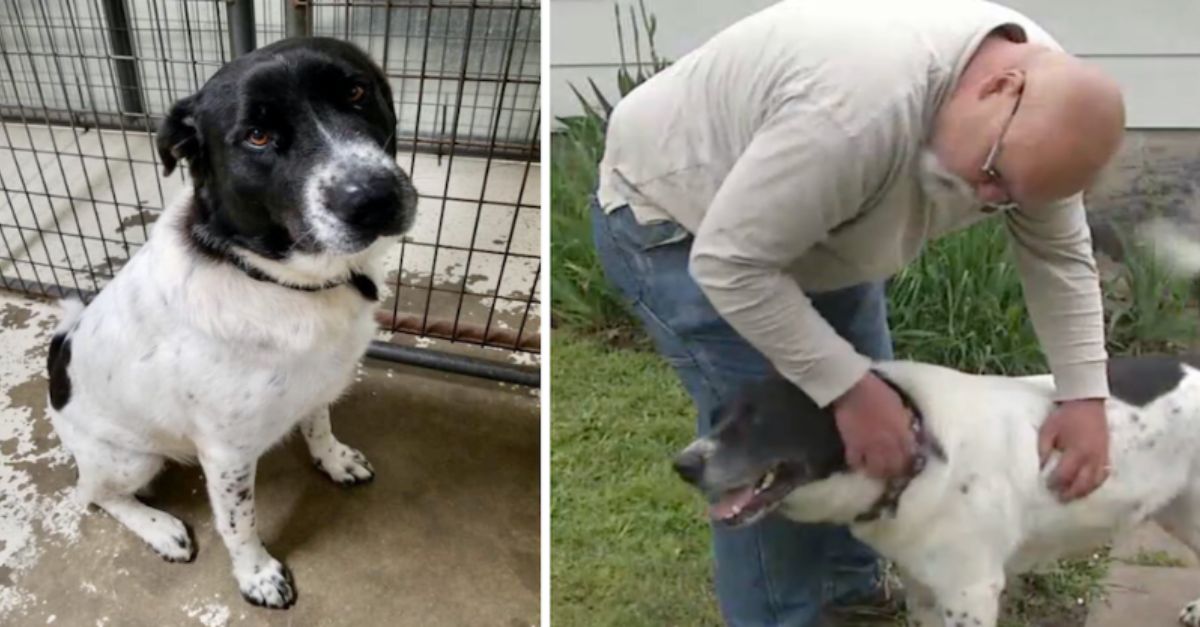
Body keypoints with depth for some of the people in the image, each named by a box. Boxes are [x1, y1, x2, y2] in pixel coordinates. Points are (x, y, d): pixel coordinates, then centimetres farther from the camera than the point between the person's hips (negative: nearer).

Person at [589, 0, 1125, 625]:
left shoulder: (1043, 98, -13)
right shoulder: (863, 109, -40)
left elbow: (1059, 252, -2)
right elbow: (731, 264, -34)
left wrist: (1084, 395, -8)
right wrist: (848, 387, -29)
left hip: (807, 224, 8)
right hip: (671, 217, -8)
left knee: (868, 392, 11)